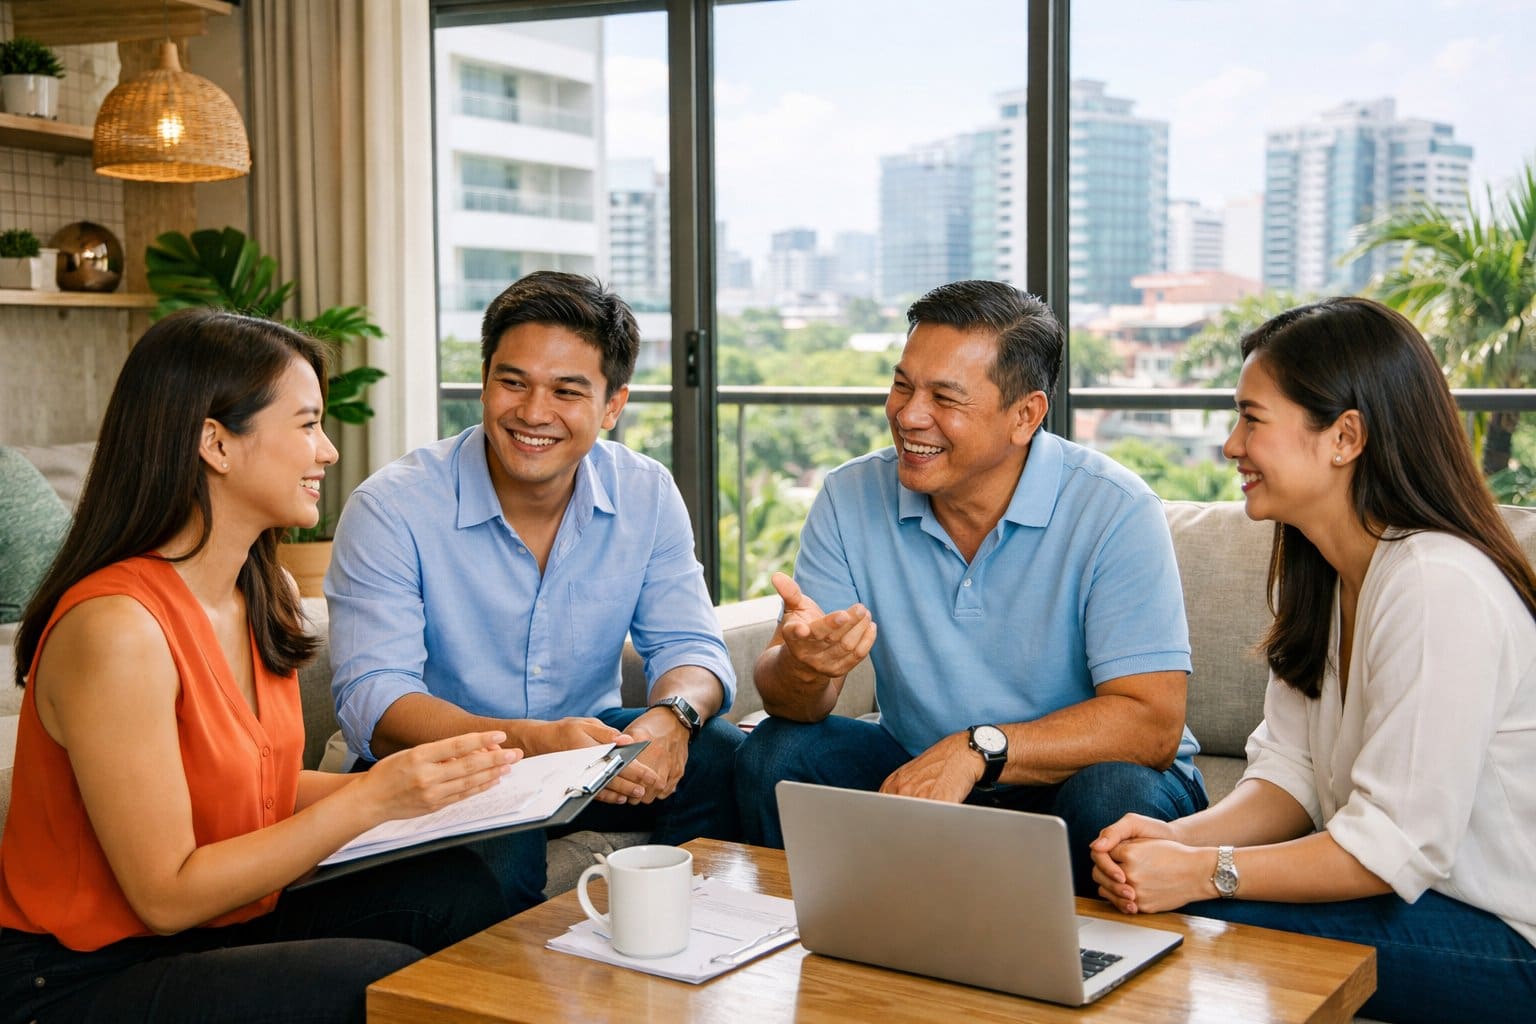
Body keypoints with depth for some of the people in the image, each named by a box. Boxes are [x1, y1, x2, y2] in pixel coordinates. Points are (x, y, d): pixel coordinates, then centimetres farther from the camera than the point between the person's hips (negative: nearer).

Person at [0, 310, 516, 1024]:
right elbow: (167, 894, -20)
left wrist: (423, 784, -5)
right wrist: (370, 798, -22)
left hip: (221, 930, 8)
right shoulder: (115, 626, -24)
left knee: (466, 889, -13)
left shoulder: (270, 595, 5)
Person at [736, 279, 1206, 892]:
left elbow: (1153, 725, -23)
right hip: (915, 774, 3)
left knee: (1112, 795, -33)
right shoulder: (852, 497, -5)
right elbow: (790, 699, -7)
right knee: (776, 755, -17)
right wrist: (802, 667, -33)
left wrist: (979, 748, -33)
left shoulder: (1114, 511, -17)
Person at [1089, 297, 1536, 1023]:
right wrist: (1179, 837, -15)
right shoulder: (1318, 572, 8)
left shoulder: (1439, 584, -24)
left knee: (1184, 930, -22)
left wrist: (1200, 873, -24)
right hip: (1408, 891, 8)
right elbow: (1289, 774, 3)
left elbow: (1395, 849, -24)